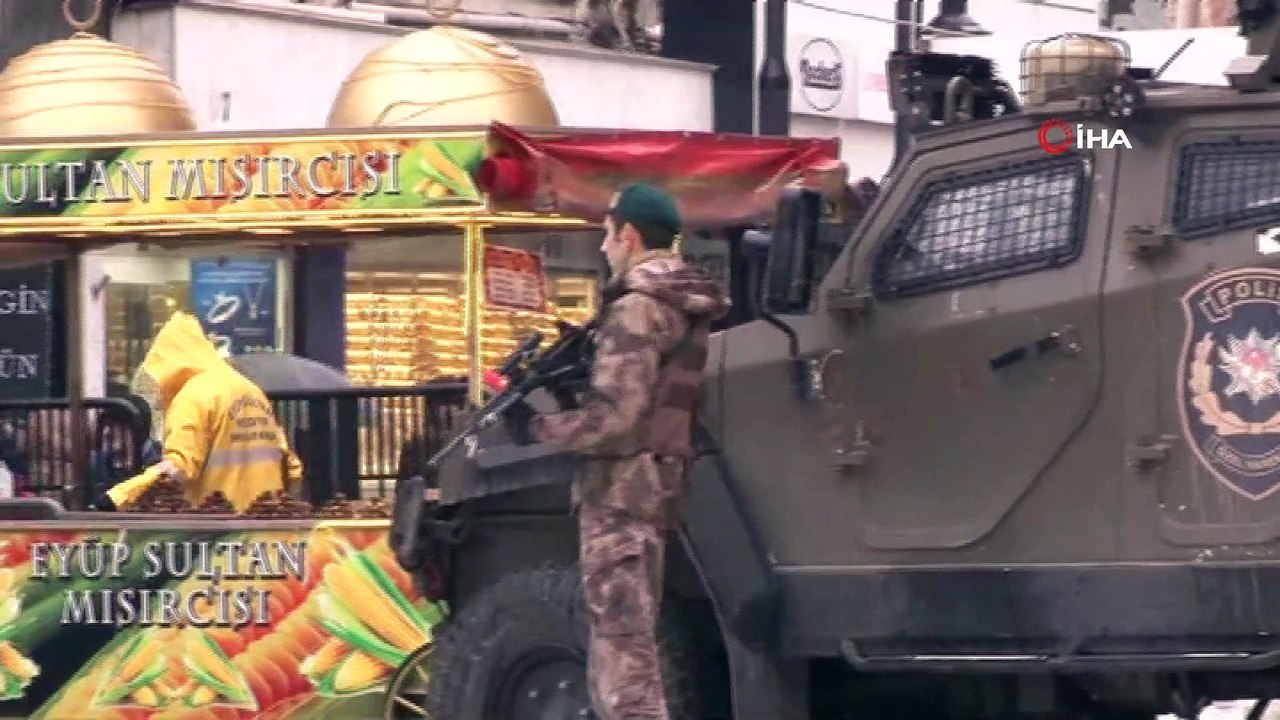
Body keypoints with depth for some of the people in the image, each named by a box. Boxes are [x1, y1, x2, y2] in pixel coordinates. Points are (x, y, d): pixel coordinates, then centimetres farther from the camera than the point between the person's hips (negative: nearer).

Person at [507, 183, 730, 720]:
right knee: (625, 652, 14)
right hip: (652, 488, 10)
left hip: (621, 493, -10)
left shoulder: (637, 309, -13)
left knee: (623, 655, -11)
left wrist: (537, 427, -7)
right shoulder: (685, 307, 16)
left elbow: (614, 418, -19)